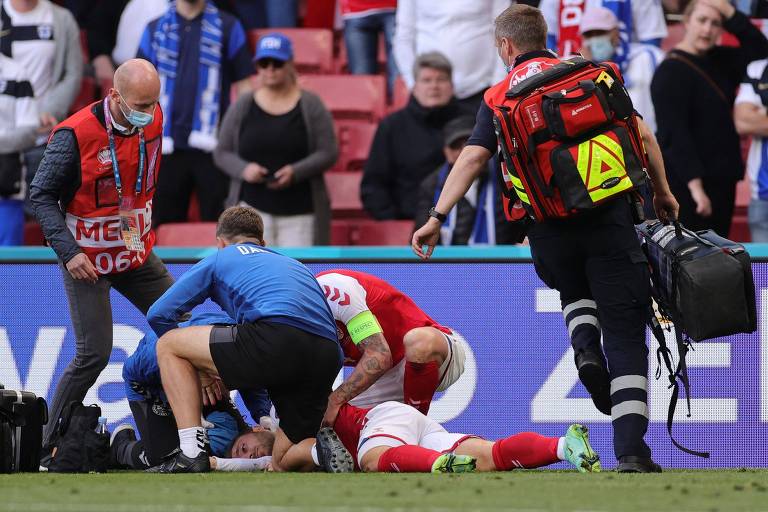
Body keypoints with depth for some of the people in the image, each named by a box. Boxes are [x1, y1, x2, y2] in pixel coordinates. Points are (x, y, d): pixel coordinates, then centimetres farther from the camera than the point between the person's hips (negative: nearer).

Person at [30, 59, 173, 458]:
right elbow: (41, 195, -15)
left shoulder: (153, 122, -3)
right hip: (87, 260, -7)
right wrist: (68, 251, -23)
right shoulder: (76, 135, -22)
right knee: (94, 354, -14)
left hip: (137, 256, 7)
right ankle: (49, 443, -1)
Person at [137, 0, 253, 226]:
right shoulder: (155, 30, 12)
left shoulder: (228, 27, 6)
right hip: (168, 146, 2)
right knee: (165, 223, 4)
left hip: (213, 147, -2)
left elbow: (244, 84, 4)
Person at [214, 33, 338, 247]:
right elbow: (221, 153, 10)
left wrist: (296, 172, -17)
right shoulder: (243, 107, 7)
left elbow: (329, 153, -1)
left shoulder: (311, 105, 3)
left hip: (299, 211, -1)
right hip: (253, 206, 1)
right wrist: (243, 169, -11)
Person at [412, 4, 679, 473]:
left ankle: (586, 348, 3)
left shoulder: (499, 96, 9)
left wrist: (438, 216, -3)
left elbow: (474, 156, -2)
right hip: (609, 216, -1)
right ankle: (631, 452, -8)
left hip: (550, 231, 1)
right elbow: (641, 135, 6)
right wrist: (662, 191, 18)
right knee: (625, 337, 2)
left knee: (575, 291, 35)